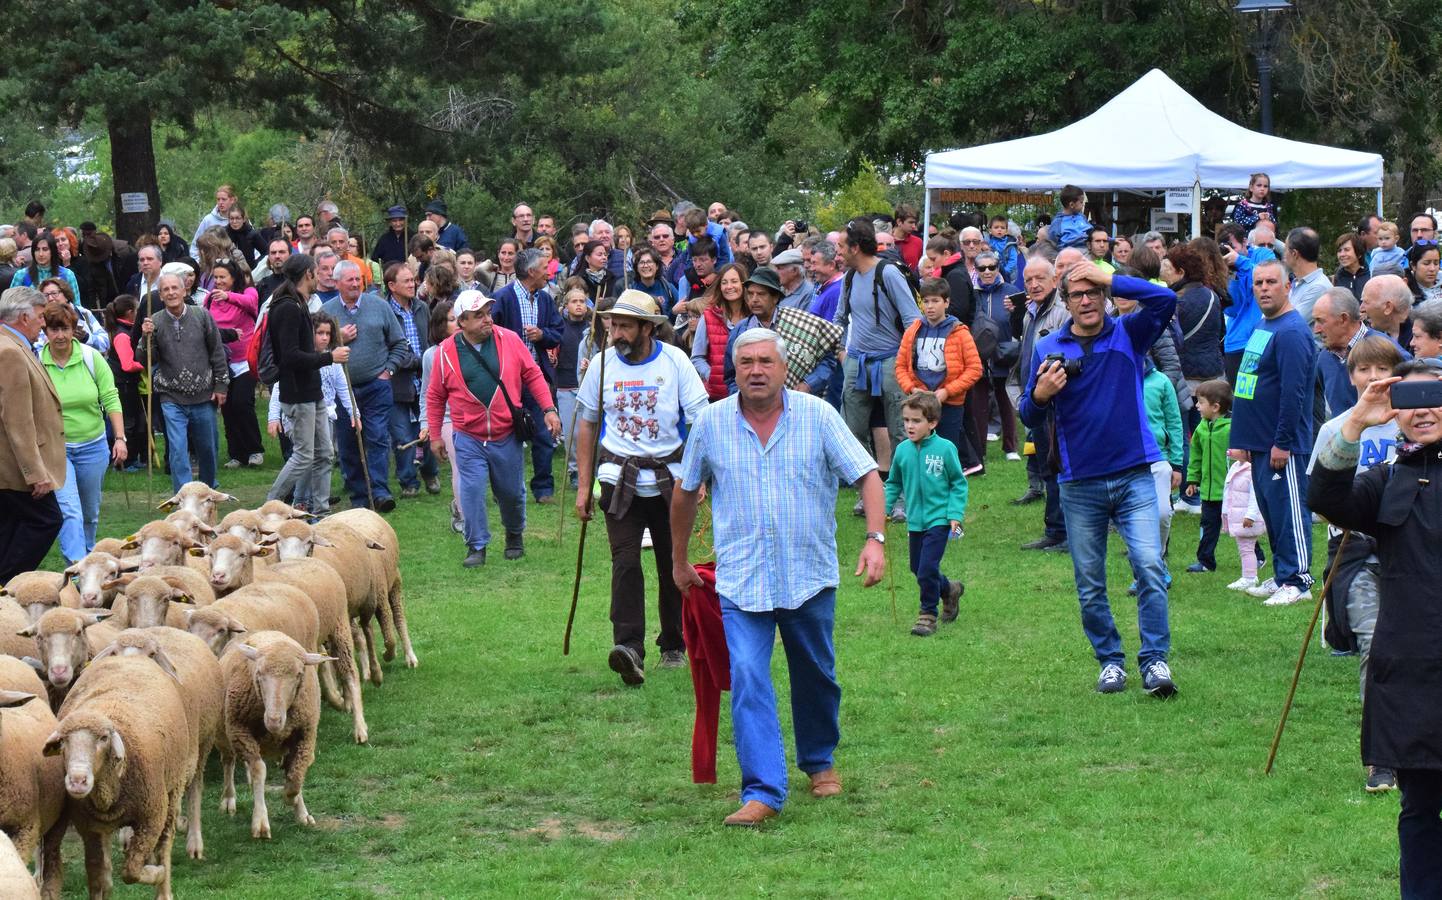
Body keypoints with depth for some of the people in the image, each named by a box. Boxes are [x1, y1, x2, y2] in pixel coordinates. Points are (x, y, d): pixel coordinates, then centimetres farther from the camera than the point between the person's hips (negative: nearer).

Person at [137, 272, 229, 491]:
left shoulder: (202, 316, -2)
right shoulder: (154, 322, -3)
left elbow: (217, 352, 4)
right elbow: (146, 360, -3)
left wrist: (220, 385, 3)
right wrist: (146, 338, -20)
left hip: (204, 397, 1)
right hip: (172, 399, -1)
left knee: (207, 448, 13)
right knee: (178, 451, -9)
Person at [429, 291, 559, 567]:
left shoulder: (509, 340, -4)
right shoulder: (446, 352, -5)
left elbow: (533, 375, 4)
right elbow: (435, 396, 5)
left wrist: (549, 409, -3)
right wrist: (435, 435, 6)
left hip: (507, 436, 1)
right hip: (469, 438, -1)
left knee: (512, 492, 11)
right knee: (471, 491, -9)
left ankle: (515, 537, 34)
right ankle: (477, 547, 2)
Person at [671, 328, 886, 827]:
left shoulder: (818, 416, -5)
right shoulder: (711, 423, -1)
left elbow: (866, 476, -5)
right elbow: (685, 493, 12)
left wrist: (875, 538, -20)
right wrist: (680, 560, 17)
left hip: (810, 576, 0)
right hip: (742, 582, 0)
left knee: (816, 678, 16)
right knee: (747, 682, -13)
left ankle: (819, 761, 40)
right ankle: (762, 792, -14)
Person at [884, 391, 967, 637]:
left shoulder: (945, 449, -12)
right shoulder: (902, 451, -1)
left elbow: (959, 483, -3)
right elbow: (893, 483, 12)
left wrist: (956, 514, -10)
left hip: (939, 520, -5)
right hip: (915, 521, 5)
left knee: (927, 569, -12)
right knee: (918, 569, 16)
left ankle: (928, 614, 6)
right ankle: (950, 590, 42)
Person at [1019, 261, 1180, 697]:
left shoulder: (1129, 334, 4)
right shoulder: (1047, 349, 4)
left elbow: (1165, 300, -14)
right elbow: (1029, 419, 6)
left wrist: (1107, 277, -12)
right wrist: (1040, 394, -17)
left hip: (1134, 476, -1)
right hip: (1079, 484, 1)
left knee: (1150, 566, -14)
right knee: (1089, 585, 6)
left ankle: (1155, 660, -9)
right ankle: (1110, 662, 18)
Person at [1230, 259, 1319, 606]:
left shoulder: (1292, 332, -17)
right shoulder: (1262, 327, 15)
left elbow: (1293, 392, -21)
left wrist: (1282, 442, -22)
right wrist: (1245, 438, 20)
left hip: (1283, 445, -10)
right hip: (1260, 441, 10)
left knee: (1288, 509, -5)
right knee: (1271, 509, 14)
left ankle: (1298, 580, 0)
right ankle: (1282, 575, 22)